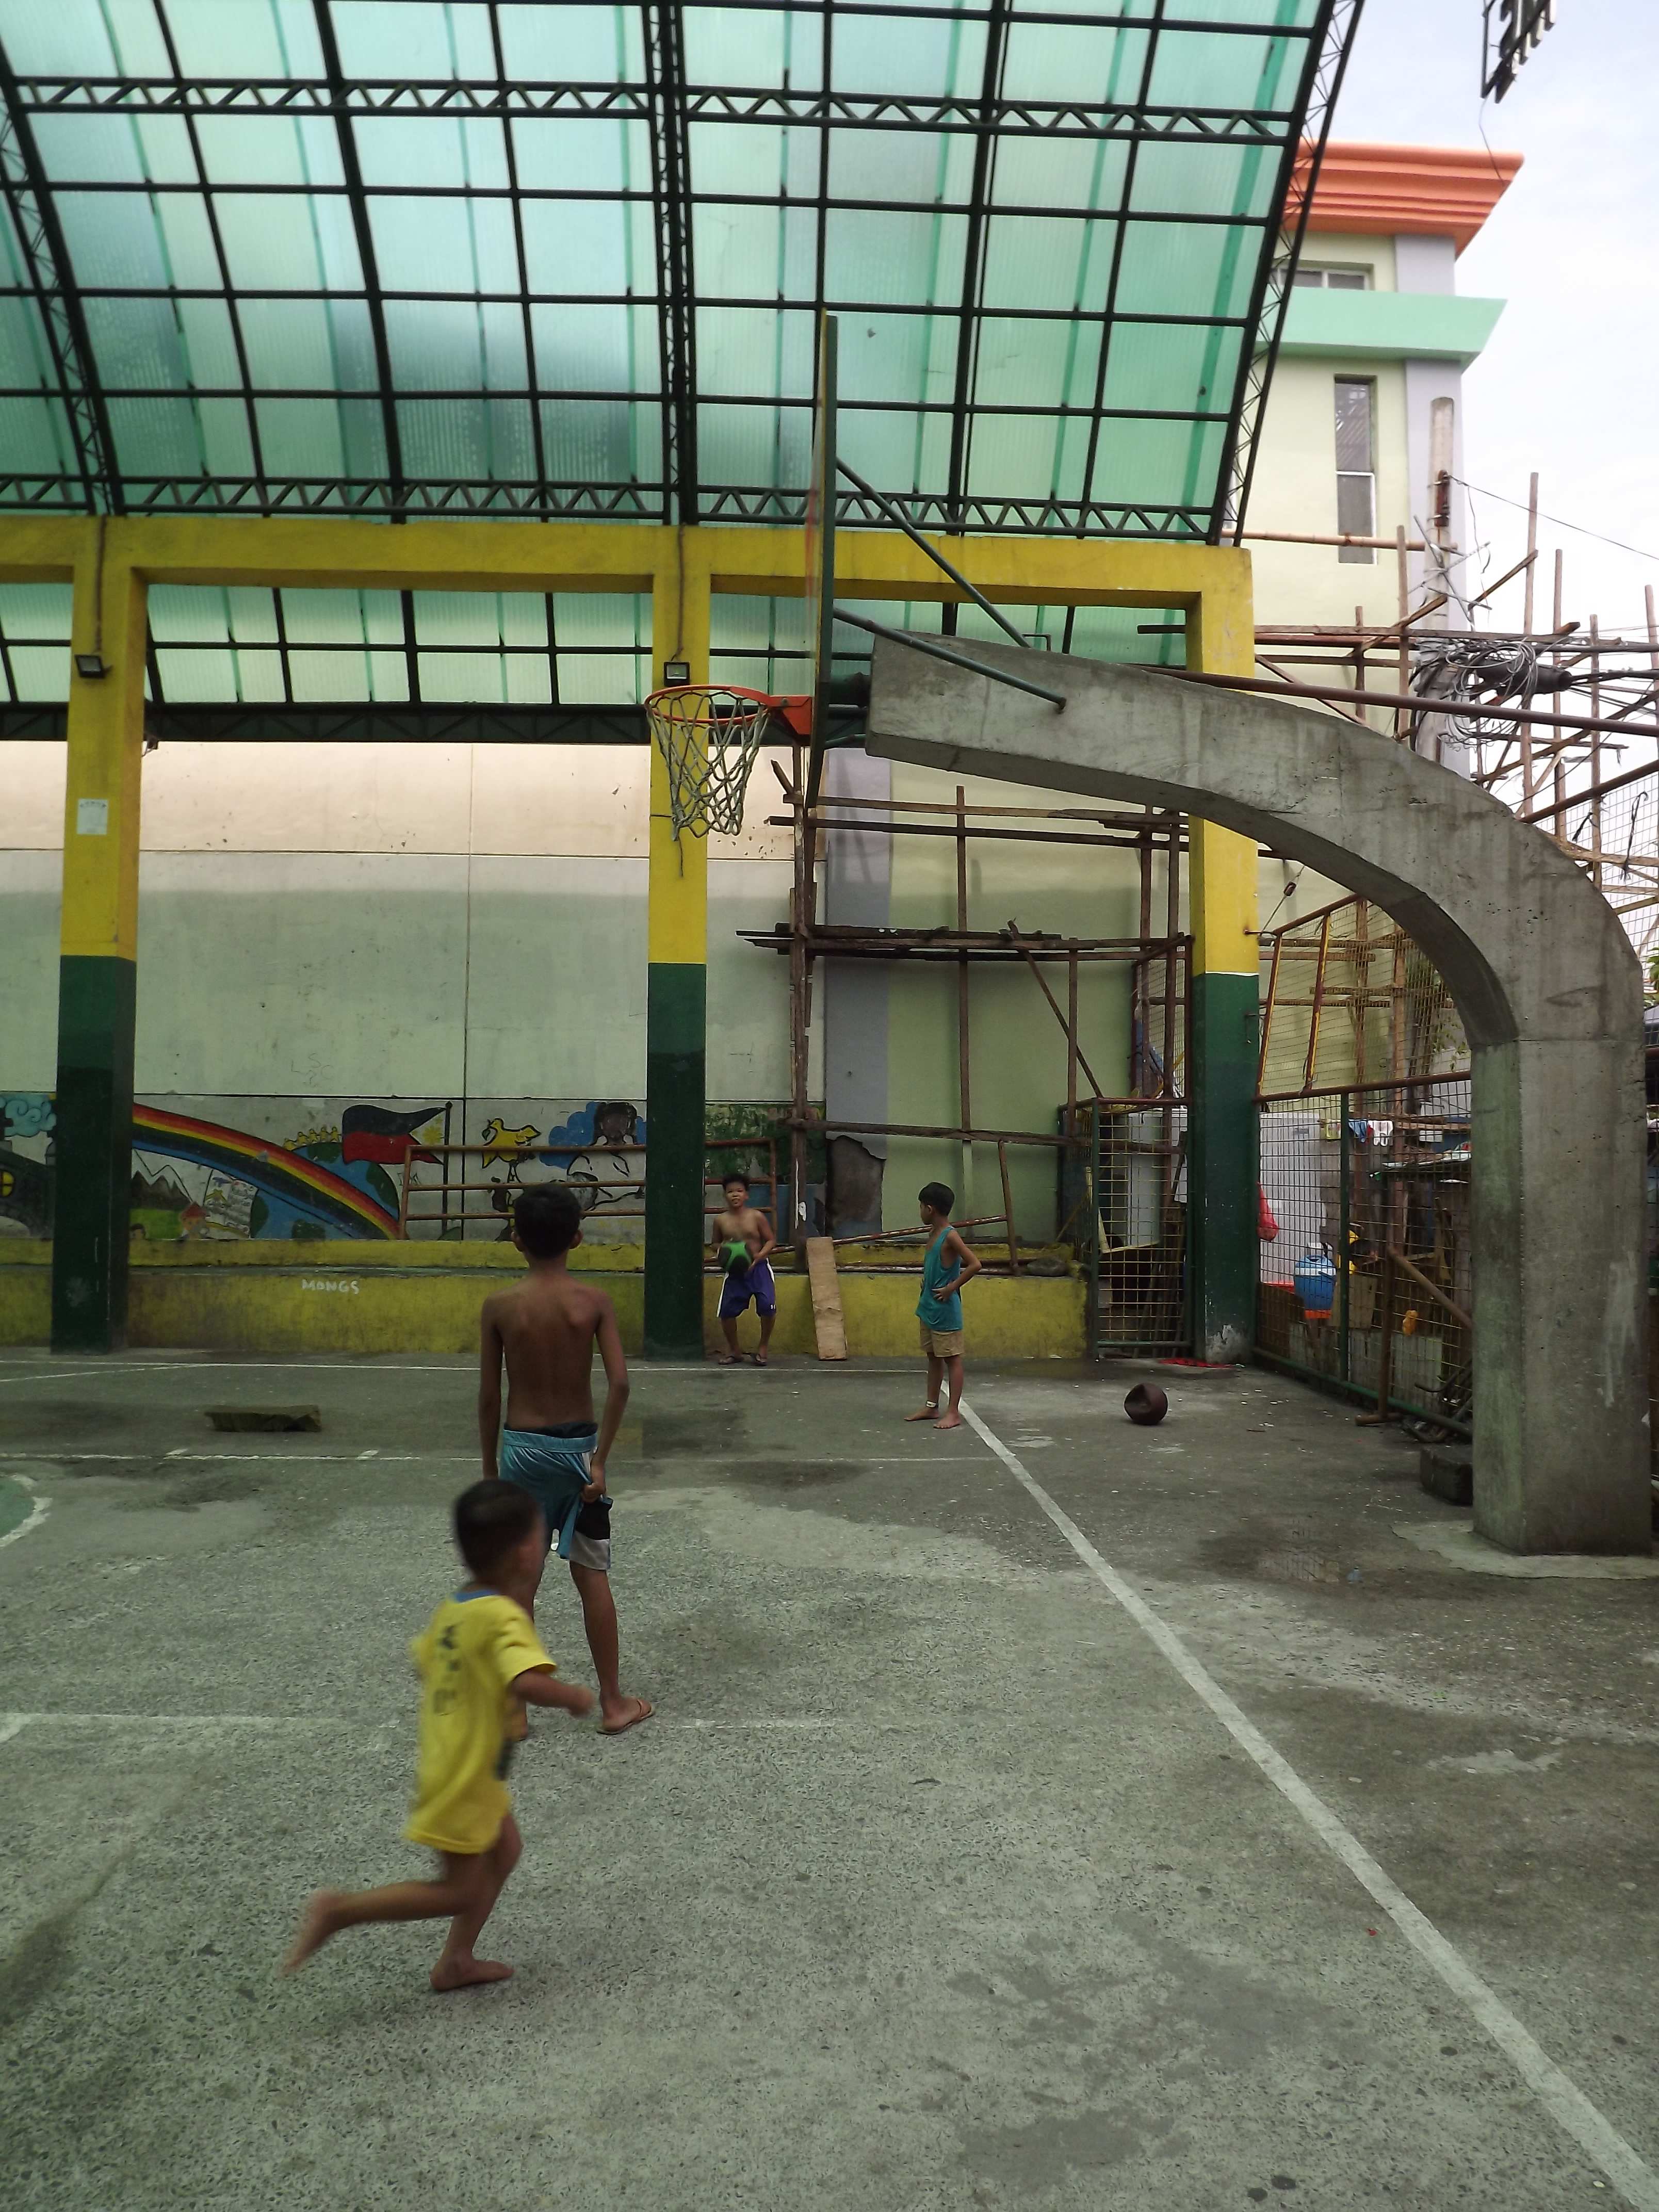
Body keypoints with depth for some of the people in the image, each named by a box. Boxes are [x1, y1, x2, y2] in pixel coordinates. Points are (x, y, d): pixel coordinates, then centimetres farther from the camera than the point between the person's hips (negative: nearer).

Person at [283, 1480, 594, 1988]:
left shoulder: (454, 1607, 0)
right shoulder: (505, 1617, -27)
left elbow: (424, 1659, 16)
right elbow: (530, 1683, -43)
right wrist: (574, 1696, -24)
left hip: (451, 1764, 9)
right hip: (465, 1779, -9)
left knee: (504, 1851, 21)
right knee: (460, 1892, 5)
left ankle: (456, 1961, 29)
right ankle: (339, 1909, 6)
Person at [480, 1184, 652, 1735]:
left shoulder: (499, 1306, -7)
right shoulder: (594, 1302, -7)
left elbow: (489, 1395, -4)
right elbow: (619, 1383, -16)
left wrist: (490, 1466, 7)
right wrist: (600, 1458, -10)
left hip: (522, 1448, 0)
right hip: (578, 1446, 1)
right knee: (592, 1576, 11)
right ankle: (613, 1704, 18)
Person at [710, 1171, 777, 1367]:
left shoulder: (756, 1217, -6)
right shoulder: (721, 1220, 0)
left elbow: (771, 1241, -1)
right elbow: (716, 1243, 14)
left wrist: (759, 1255, -18)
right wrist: (720, 1249, -10)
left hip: (758, 1268, -2)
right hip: (735, 1271, 2)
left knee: (768, 1307, -17)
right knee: (727, 1310, -4)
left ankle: (763, 1349, 6)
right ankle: (733, 1351, 19)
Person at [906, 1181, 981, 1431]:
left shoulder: (950, 1236, -18)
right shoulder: (935, 1233, 9)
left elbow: (975, 1265, -25)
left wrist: (952, 1288, -20)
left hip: (945, 1310, -9)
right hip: (929, 1308, 9)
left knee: (952, 1359, -1)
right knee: (933, 1357, 16)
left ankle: (954, 1413, 5)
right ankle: (931, 1407, 25)